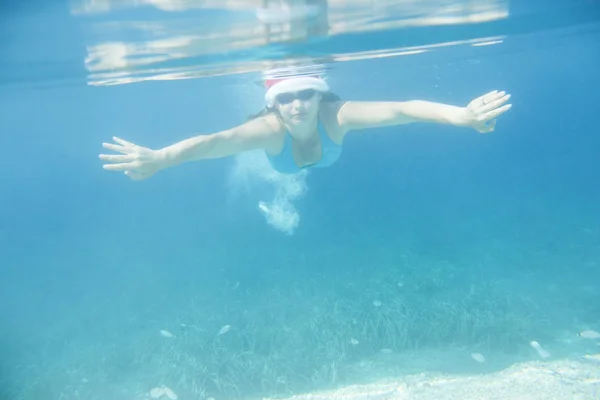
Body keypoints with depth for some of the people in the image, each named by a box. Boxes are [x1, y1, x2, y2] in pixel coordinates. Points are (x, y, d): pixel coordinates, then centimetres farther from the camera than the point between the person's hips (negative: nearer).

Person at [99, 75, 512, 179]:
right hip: (282, 161, 0)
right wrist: (158, 159, -80)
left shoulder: (336, 115, -48)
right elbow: (217, 140, -64)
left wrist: (460, 115, -75)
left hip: (326, 155, 1)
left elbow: (398, 110, -61)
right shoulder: (268, 127, -48)